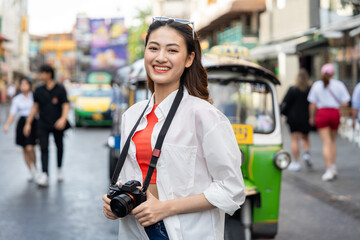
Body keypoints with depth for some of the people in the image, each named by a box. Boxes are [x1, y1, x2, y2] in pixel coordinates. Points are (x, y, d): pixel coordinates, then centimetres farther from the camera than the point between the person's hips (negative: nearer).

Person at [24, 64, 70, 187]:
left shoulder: (60, 89, -5)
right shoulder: (39, 91, 5)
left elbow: (66, 105, -9)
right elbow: (35, 107, 11)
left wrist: (63, 119, -26)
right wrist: (28, 123, 8)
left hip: (57, 125, -2)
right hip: (43, 124, 2)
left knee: (59, 147, 13)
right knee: (44, 148, -9)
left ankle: (59, 168, 34)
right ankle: (45, 175, -15)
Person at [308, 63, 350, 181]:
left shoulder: (316, 85, 1)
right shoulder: (339, 85, 1)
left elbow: (312, 104, -1)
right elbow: (345, 103, -2)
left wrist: (312, 117, 11)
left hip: (322, 113, -1)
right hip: (335, 113, 1)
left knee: (326, 143, -3)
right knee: (332, 141, 18)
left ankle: (329, 170, -11)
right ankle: (333, 168, 18)